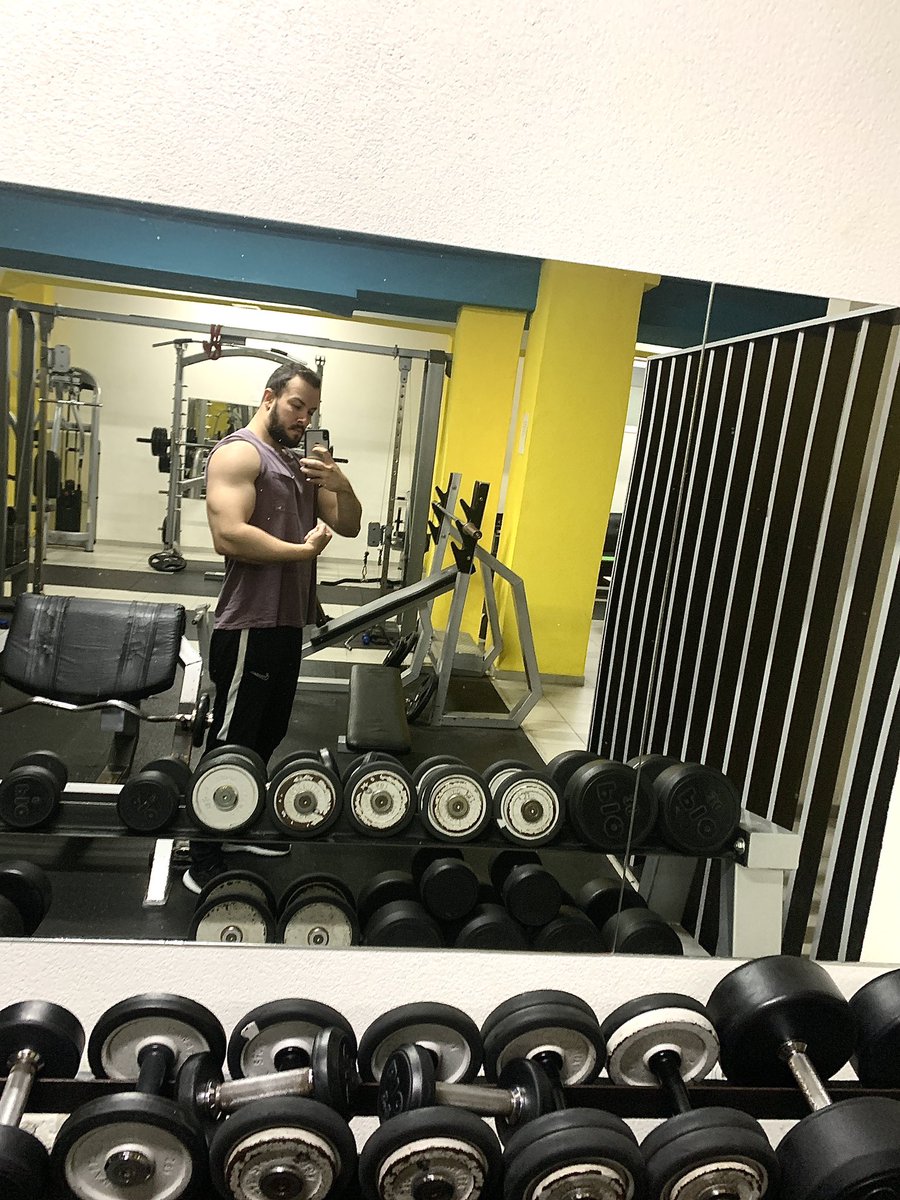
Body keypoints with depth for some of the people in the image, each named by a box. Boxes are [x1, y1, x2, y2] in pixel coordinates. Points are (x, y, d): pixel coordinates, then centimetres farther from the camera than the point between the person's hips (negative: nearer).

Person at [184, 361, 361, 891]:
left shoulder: (302, 462, 16)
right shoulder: (239, 453, -10)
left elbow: (349, 525, 13)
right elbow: (229, 535, -25)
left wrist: (339, 483, -7)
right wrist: (305, 549, -15)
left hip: (288, 623, 9)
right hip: (250, 625, -9)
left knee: (266, 739, 20)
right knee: (231, 746, -1)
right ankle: (206, 866, 11)